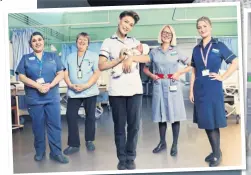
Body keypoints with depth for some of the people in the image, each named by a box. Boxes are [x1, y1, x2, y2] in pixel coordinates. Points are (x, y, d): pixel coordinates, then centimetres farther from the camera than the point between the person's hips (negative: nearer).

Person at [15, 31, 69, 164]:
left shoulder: (53, 56, 10)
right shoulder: (26, 58, 9)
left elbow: (60, 74, 2)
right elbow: (21, 77, -2)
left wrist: (50, 85, -15)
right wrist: (38, 86, -15)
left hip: (52, 97, 0)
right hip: (34, 98, 0)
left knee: (55, 124, -1)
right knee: (38, 126, 7)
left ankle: (56, 152, 6)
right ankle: (39, 151, 20)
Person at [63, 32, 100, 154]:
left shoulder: (93, 56, 3)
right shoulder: (70, 57, 14)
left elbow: (97, 73, -6)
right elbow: (65, 73, 9)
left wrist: (86, 86, -17)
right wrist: (71, 85, -10)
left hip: (90, 92, -2)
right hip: (73, 92, 2)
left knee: (90, 117, 7)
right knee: (71, 116, -4)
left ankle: (89, 141, 23)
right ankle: (74, 144, 4)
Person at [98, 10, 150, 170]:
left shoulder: (135, 41, 15)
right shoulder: (108, 42, 7)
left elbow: (147, 58, 3)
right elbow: (102, 66, -1)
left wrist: (131, 58, -12)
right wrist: (120, 59, -10)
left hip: (135, 89, 2)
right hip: (116, 91, -2)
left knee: (134, 125, 5)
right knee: (119, 127, 6)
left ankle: (131, 158, 16)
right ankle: (122, 158, 17)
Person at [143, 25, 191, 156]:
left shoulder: (176, 51, 5)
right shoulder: (154, 52, 7)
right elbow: (145, 68, 14)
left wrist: (179, 72, -7)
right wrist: (151, 75, -4)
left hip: (173, 86, -1)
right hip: (159, 86, 1)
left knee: (174, 114, 0)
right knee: (161, 114, 8)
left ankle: (174, 145, 10)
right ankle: (162, 142, 22)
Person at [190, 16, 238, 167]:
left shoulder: (219, 46, -1)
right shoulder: (196, 49, 11)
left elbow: (235, 62, -4)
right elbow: (194, 72, 11)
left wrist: (223, 77, -9)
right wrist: (191, 90, 7)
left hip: (214, 88, -4)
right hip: (200, 89, 4)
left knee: (213, 121, -2)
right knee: (205, 121, 8)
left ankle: (217, 154, 12)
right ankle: (215, 151, 22)